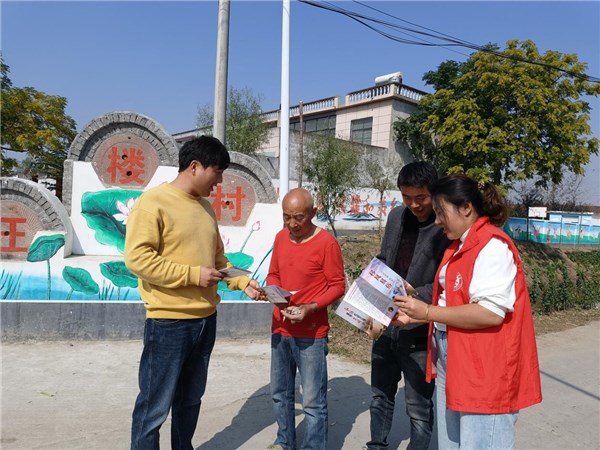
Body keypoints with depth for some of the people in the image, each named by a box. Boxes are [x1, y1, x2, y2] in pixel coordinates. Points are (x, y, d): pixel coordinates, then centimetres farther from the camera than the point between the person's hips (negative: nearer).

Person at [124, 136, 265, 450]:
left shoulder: (205, 207, 12)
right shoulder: (153, 201, -11)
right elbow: (137, 258, -19)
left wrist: (243, 282, 4)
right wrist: (193, 274, -18)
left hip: (205, 319, 8)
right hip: (168, 322, -7)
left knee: (190, 399, 21)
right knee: (155, 406, 5)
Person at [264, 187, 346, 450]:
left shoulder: (327, 242, -13)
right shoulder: (280, 238, 5)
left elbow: (338, 286, -10)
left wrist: (310, 308, -22)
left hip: (311, 333, -6)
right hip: (280, 329, 6)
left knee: (313, 401, 1)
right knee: (280, 394, 19)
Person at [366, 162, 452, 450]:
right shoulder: (396, 217, 5)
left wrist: (415, 296, -30)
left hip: (419, 334, -6)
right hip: (385, 326, 7)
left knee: (419, 408, 11)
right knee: (381, 397, 23)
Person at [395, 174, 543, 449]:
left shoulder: (492, 246, -18)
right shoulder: (459, 245, 12)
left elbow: (490, 312, -27)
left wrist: (428, 312, -21)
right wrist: (415, 315, 7)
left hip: (484, 371, -9)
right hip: (452, 361, 9)